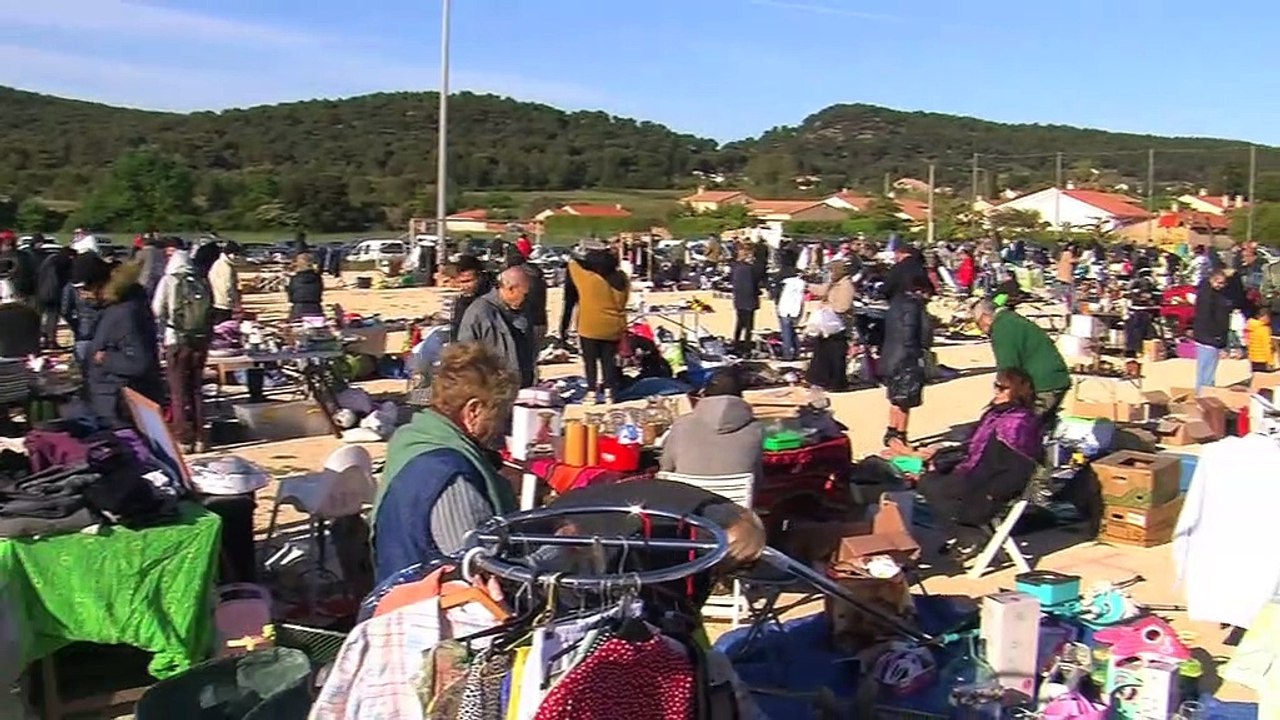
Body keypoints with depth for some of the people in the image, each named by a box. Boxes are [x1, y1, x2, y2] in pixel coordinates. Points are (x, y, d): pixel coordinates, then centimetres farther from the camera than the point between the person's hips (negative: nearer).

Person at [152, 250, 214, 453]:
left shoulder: (168, 281, -4)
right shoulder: (202, 282, 3)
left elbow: (157, 312, -5)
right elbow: (211, 312, 3)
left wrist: (166, 328, 12)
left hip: (177, 341, -3)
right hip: (201, 341, 3)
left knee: (179, 391, 5)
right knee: (196, 389, 14)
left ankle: (184, 439, 4)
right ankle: (199, 439, 16)